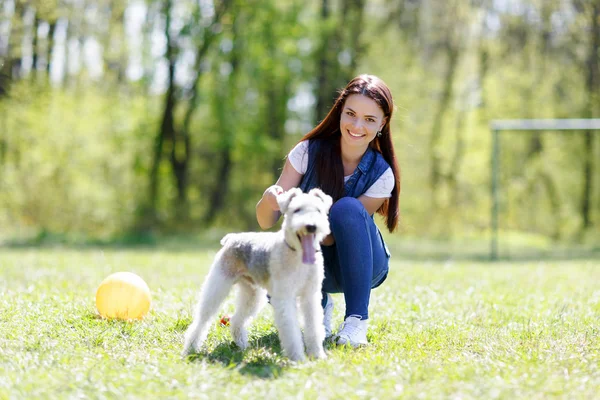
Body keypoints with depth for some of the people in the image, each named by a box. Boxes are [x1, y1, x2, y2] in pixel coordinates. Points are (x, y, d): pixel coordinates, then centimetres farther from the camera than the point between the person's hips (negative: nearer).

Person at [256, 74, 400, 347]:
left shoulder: (381, 174, -17)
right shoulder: (308, 152, -14)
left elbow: (334, 237, -17)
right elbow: (265, 222, -16)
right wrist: (269, 200, -39)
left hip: (359, 264, -1)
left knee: (347, 207, -32)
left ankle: (357, 318, -24)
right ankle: (319, 305, 4)